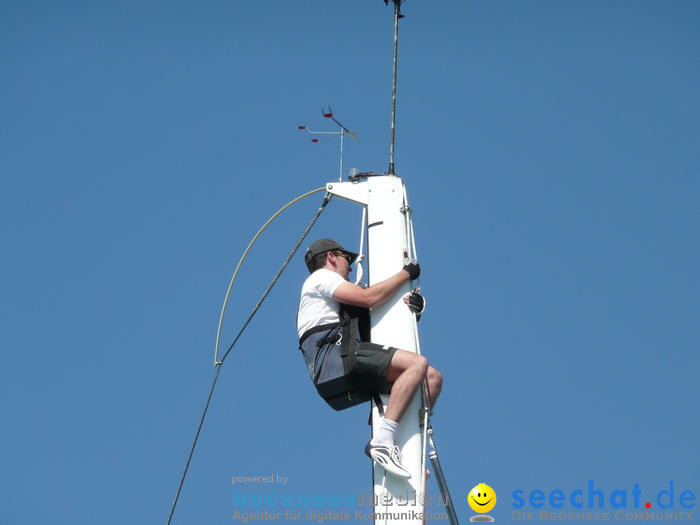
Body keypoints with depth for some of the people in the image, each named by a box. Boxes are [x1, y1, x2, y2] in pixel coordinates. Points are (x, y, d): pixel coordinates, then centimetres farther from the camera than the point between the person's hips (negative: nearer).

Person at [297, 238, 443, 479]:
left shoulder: (339, 302, 39)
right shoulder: (321, 277, 10)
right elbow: (369, 297, -4)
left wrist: (408, 303, 12)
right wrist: (406, 273, 6)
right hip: (333, 356, -9)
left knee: (433, 377, 3)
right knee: (418, 364, -25)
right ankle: (383, 441, -36)